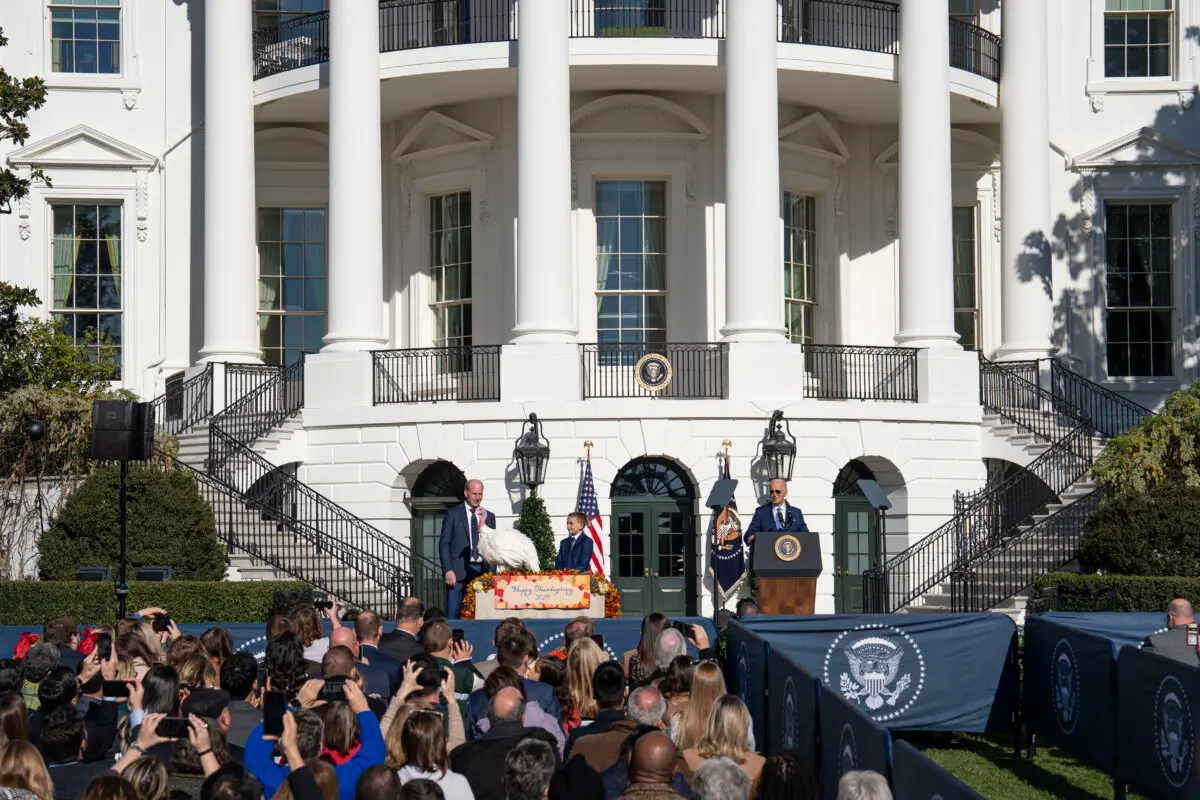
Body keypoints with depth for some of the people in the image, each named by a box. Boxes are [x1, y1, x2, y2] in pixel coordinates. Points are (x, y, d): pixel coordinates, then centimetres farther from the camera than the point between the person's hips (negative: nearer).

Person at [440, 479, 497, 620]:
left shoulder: (489, 517, 15)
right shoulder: (453, 514, 4)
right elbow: (444, 544, 1)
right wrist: (448, 570, -9)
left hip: (482, 571, 3)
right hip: (458, 571, -3)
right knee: (453, 614, -7)